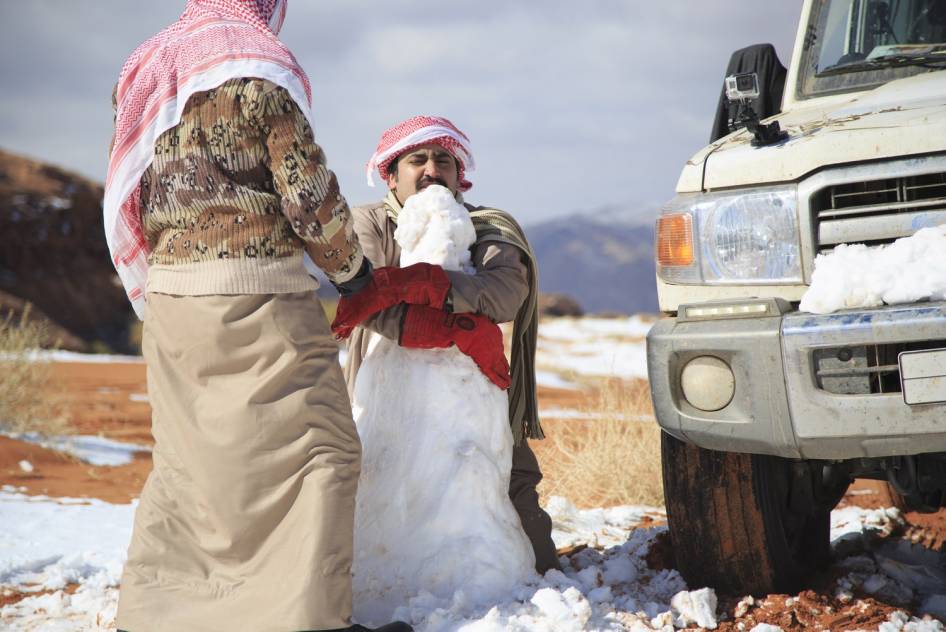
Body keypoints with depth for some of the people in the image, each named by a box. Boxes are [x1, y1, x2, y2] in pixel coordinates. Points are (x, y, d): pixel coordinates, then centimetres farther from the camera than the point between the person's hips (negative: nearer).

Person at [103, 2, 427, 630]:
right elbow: (308, 193, -10)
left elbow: (122, 195, 16)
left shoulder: (143, 71, 13)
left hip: (166, 297, 8)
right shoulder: (260, 66, -9)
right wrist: (351, 266, 5)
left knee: (186, 456, 17)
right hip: (257, 296, -7)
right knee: (318, 450, -1)